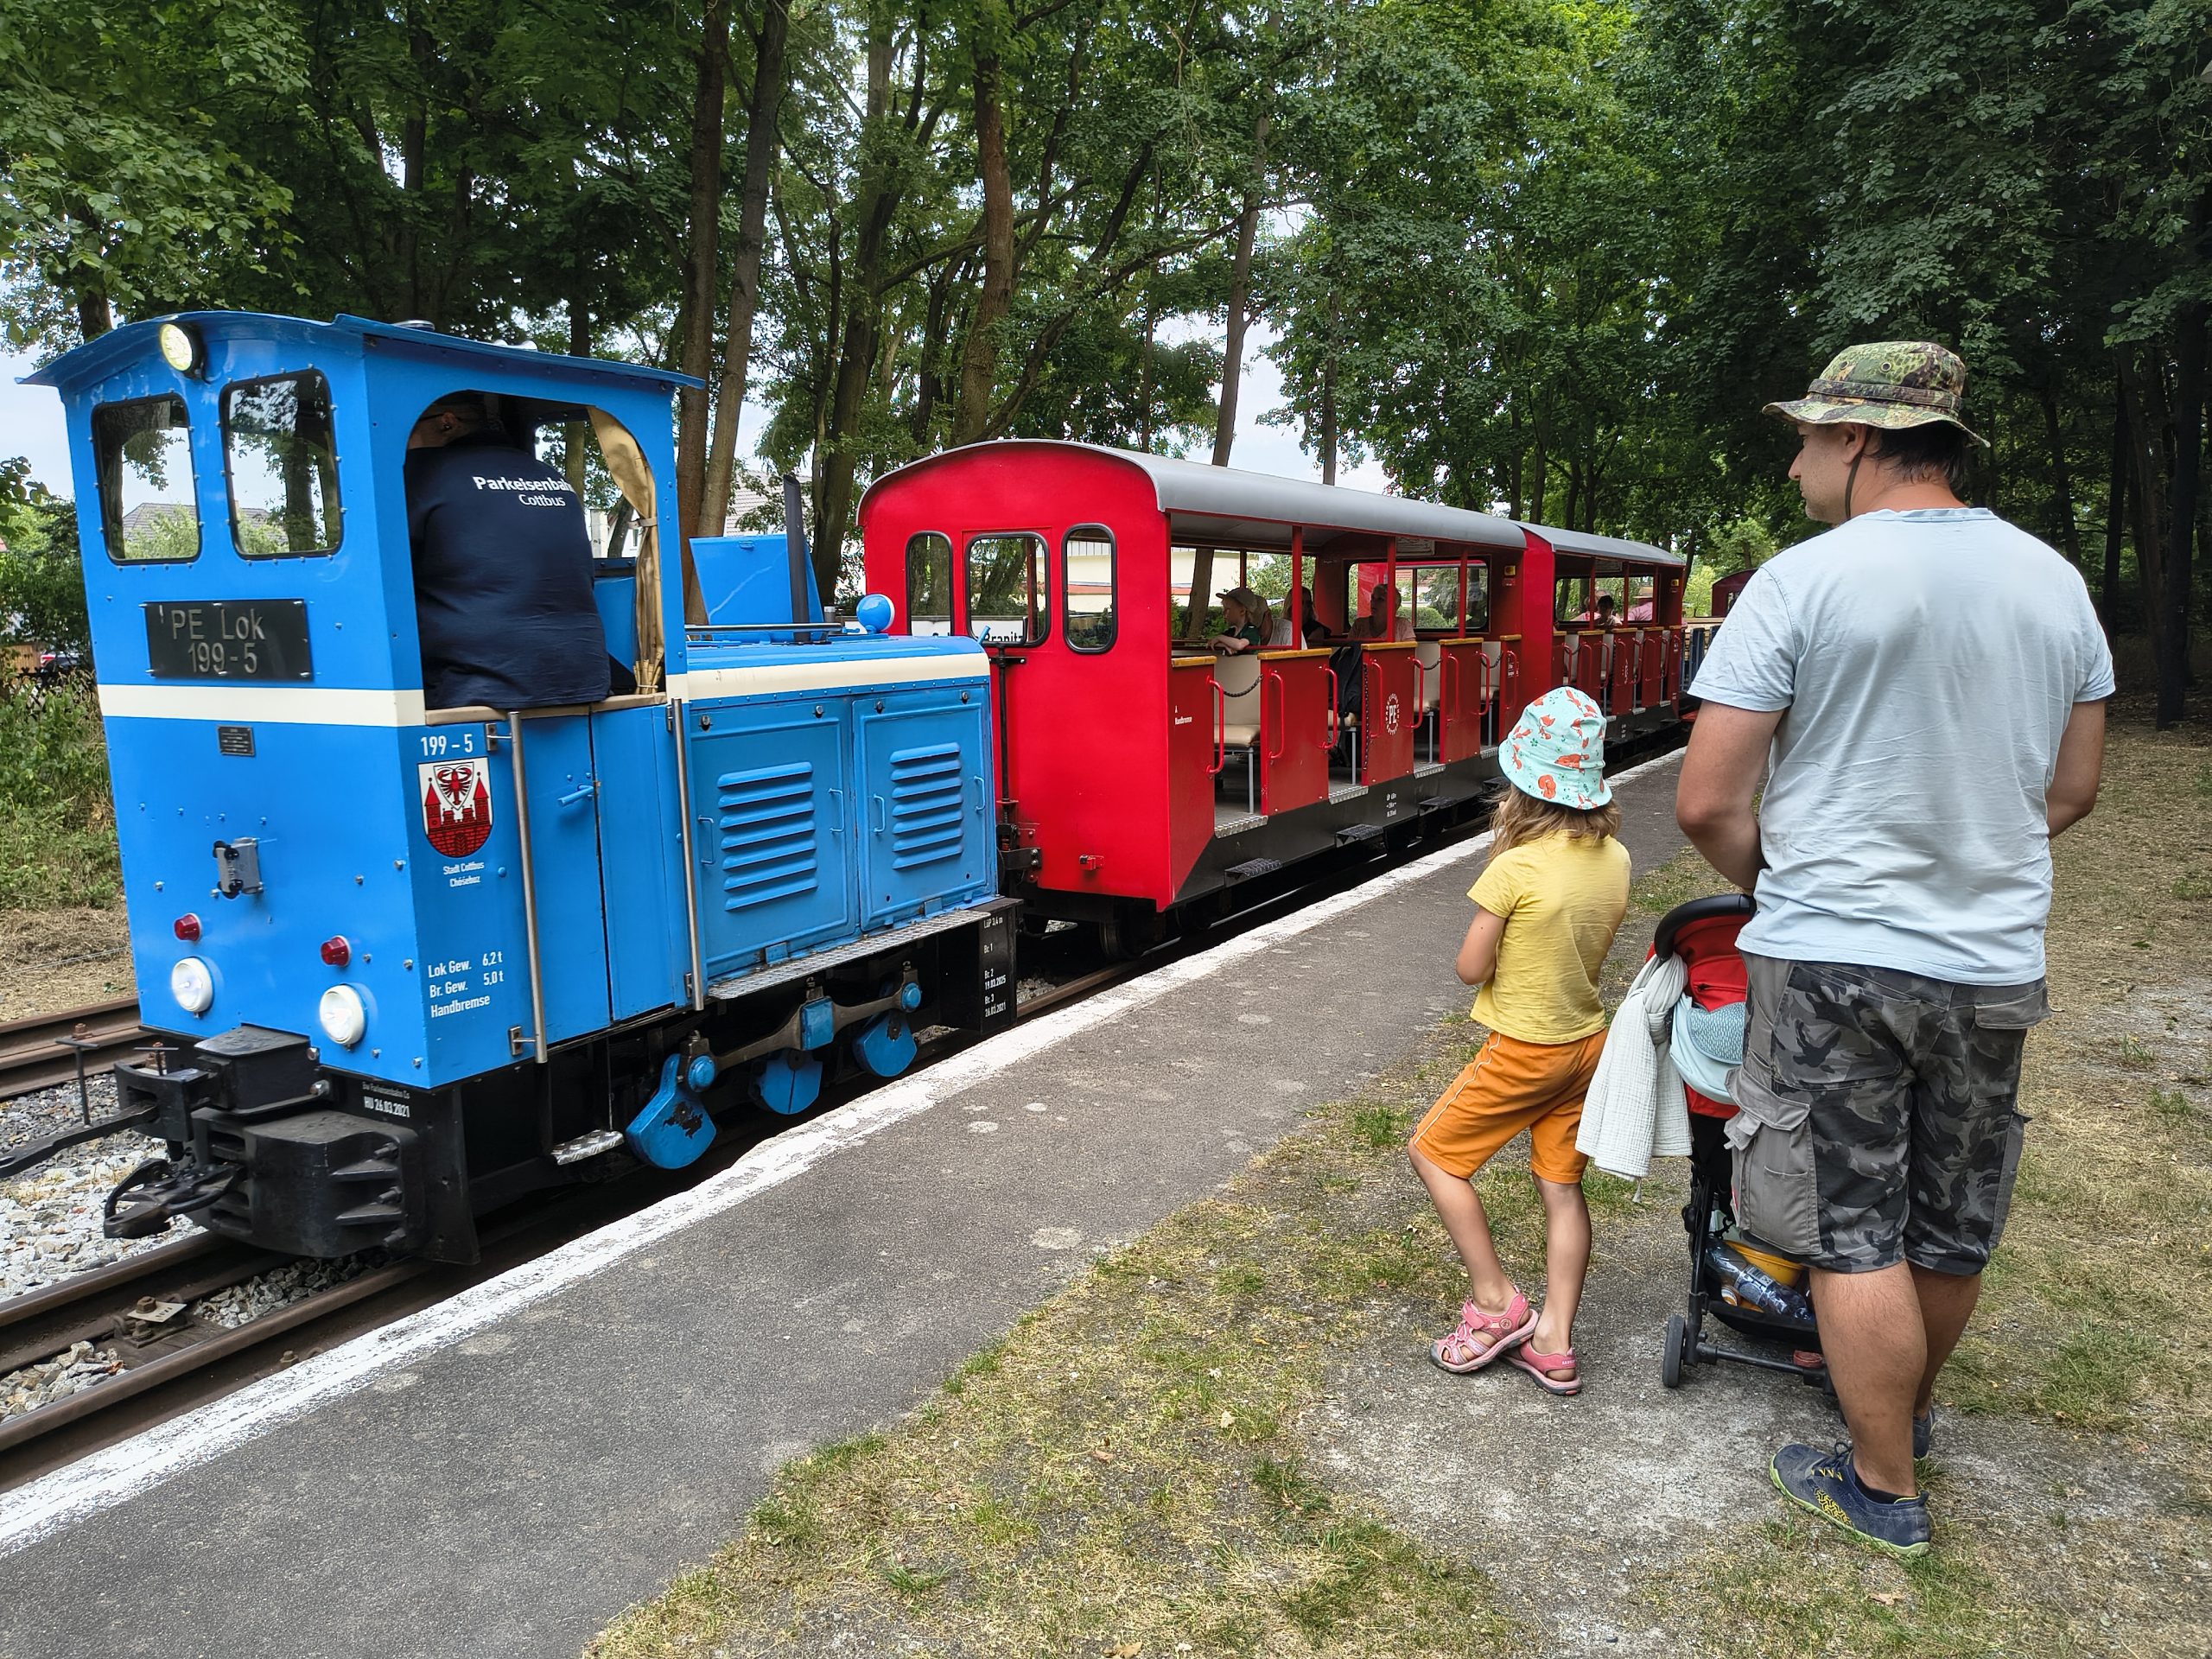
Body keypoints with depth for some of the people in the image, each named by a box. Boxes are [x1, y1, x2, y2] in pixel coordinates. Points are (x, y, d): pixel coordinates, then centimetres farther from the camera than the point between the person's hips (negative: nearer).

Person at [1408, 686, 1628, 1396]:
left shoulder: (1516, 867, -22)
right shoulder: (1614, 859, -1)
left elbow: (1470, 968, -14)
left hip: (1525, 1049, -7)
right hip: (1588, 1041, 7)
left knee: (1431, 1151, 9)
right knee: (1562, 1186, 13)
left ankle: (1495, 1303, 11)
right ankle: (1553, 1344, 17)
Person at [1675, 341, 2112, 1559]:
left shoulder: (1801, 580, -13)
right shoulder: (2054, 580, 5)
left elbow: (1706, 804, -14)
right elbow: (2071, 790, 12)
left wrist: (1771, 881, 4)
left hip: (1829, 961, -6)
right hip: (1993, 965, 6)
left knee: (1854, 1229, 7)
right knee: (1954, 1224, 21)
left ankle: (1885, 1492, 21)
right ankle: (1906, 1404, 44)